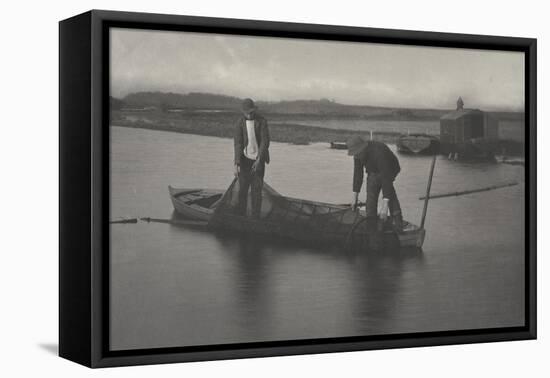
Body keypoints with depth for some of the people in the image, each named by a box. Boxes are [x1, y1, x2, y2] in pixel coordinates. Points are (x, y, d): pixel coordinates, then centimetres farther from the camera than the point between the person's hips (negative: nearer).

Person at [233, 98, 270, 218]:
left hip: (258, 159, -1)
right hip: (245, 158, 1)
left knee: (257, 189, -1)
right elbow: (238, 143, -12)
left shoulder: (262, 121, -11)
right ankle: (241, 215, 10)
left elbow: (265, 141, -15)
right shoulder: (240, 122, -7)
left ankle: (255, 216, 6)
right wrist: (236, 164, -21)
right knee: (243, 188, -1)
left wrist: (259, 160, -27)